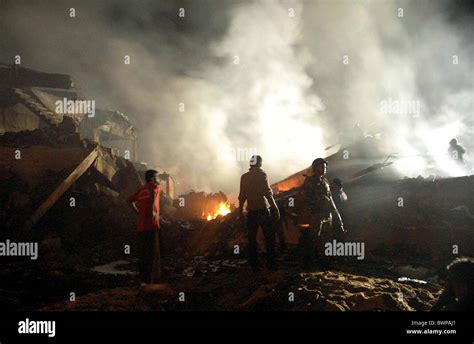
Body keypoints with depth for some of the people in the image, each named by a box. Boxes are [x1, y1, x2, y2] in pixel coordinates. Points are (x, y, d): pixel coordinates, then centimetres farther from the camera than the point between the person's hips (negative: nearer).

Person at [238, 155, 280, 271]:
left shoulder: (244, 177, 6)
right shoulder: (261, 174, -8)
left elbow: (242, 196, 9)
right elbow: (267, 193, -16)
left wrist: (240, 211, 18)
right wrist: (275, 208, -13)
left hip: (251, 211, 4)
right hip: (262, 209, -4)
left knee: (252, 239, 8)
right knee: (269, 237, 4)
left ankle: (254, 266, 9)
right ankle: (271, 264, 3)